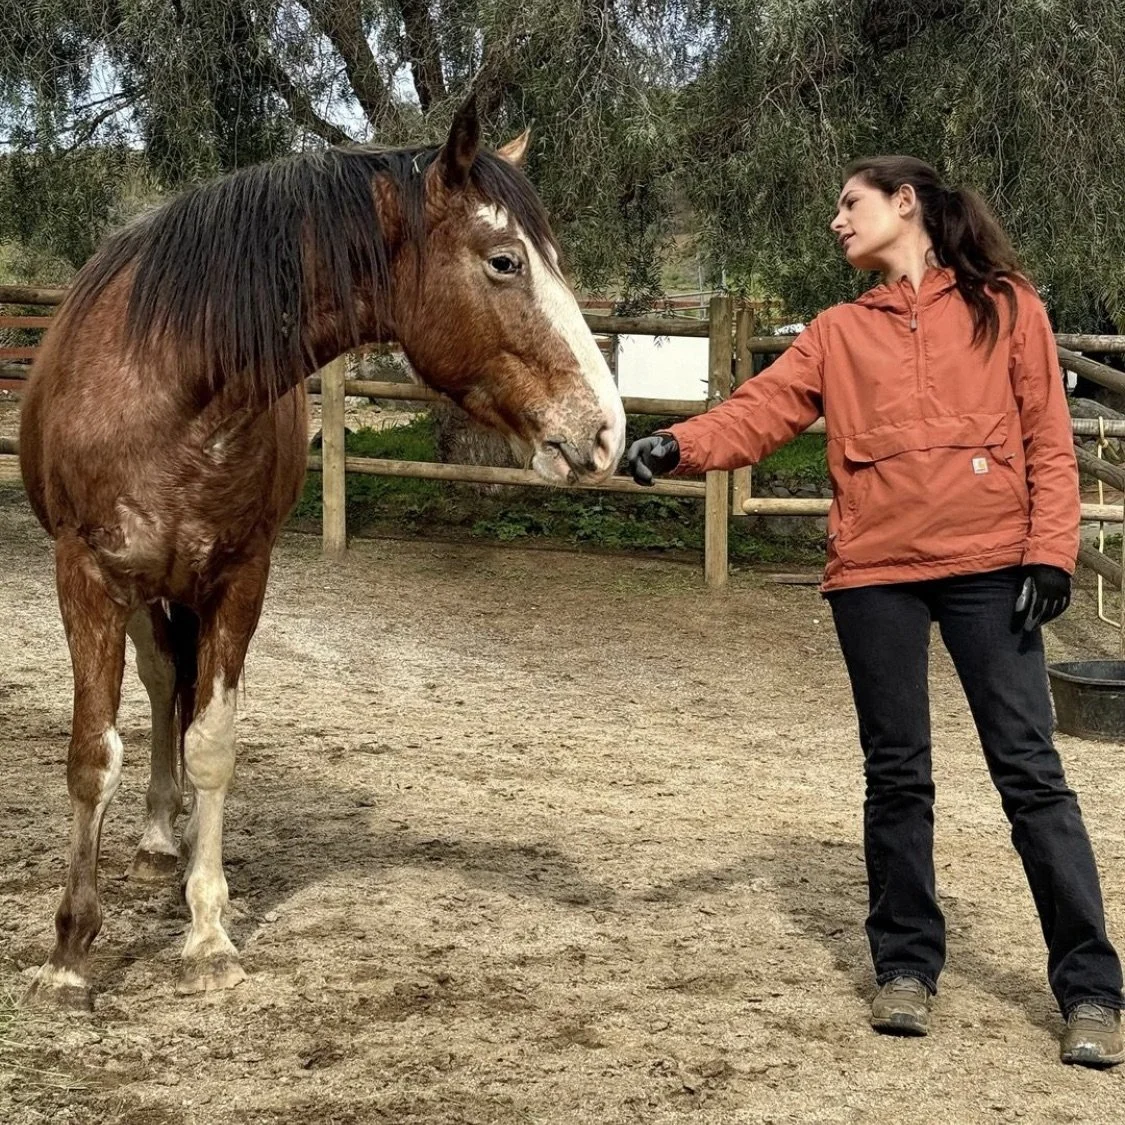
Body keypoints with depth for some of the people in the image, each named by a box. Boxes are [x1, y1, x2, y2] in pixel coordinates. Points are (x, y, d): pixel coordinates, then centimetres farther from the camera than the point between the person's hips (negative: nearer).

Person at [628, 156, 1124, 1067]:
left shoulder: (1006, 307, 7)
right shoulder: (840, 331, 13)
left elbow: (1049, 439, 3)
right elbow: (761, 412, 2)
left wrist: (1050, 549, -8)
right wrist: (678, 447, -15)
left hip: (988, 566, -3)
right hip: (874, 572, 3)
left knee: (1030, 772, -4)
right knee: (897, 775, 9)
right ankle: (907, 966, 21)